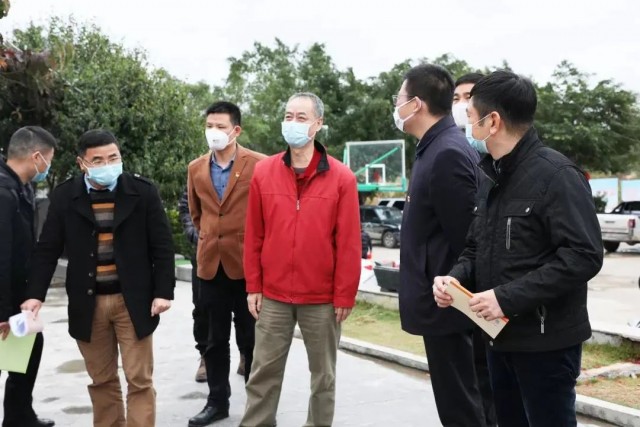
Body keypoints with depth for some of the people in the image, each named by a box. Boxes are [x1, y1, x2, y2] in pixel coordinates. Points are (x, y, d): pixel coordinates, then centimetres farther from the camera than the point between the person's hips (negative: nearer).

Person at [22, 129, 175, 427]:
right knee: (101, 379, 14)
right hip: (87, 303, 2)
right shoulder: (64, 196, -1)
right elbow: (47, 249, 1)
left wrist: (163, 291, -9)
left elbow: (162, 246, -3)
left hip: (133, 300, -2)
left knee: (139, 379, 2)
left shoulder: (142, 191, -4)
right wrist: (35, 295, -8)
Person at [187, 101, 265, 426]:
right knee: (215, 339, 13)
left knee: (251, 338, 7)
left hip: (247, 262, -4)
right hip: (211, 264, 4)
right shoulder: (196, 168, 6)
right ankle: (217, 401, 26)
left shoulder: (259, 164, -9)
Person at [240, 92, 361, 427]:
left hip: (322, 298, -1)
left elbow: (349, 243, -5)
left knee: (323, 375, 12)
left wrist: (345, 296, -6)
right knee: (263, 372, 9)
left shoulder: (341, 177, -6)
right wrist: (253, 286, 3)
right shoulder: (263, 172, 1)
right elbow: (254, 236, 4)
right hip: (273, 295, 2)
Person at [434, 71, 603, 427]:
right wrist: (456, 278, -5)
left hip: (546, 341, -8)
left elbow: (584, 255, -22)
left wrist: (509, 297, -25)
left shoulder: (555, 174, -15)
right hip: (501, 336, 8)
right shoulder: (492, 177, 12)